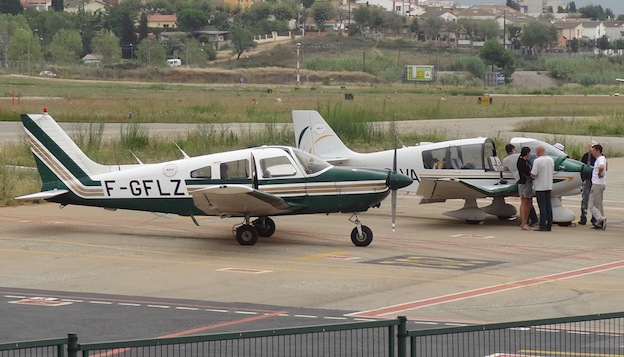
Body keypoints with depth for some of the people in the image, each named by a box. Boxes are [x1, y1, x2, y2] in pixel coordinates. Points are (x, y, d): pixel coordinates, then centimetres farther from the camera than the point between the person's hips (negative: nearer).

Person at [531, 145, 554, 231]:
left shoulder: (537, 161, -17)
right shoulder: (551, 160, 5)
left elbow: (533, 175, -18)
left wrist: (530, 175, 3)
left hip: (540, 187, -6)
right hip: (549, 186, 6)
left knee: (542, 206, -4)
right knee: (548, 206, 10)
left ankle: (543, 226, -2)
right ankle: (549, 225, 12)